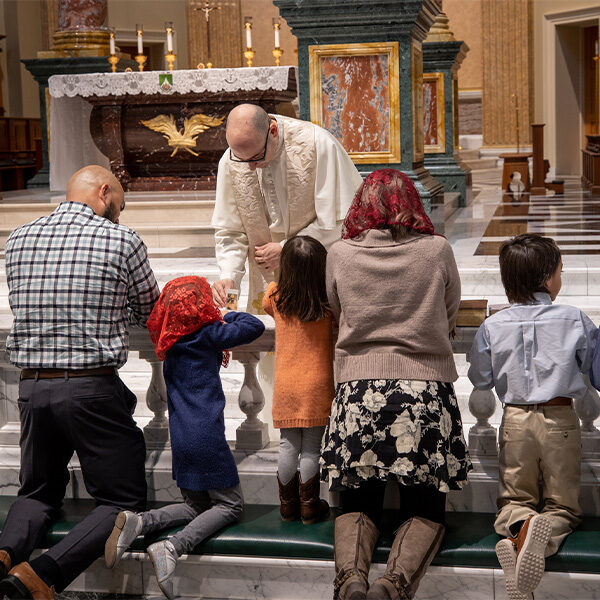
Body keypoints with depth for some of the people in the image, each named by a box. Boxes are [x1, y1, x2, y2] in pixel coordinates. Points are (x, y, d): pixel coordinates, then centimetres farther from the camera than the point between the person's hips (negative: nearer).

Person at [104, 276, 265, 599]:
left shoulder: (170, 340, 10)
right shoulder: (208, 333, -8)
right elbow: (256, 326, -6)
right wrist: (229, 316, 9)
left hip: (180, 437, 7)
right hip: (207, 437, -7)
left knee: (196, 505, 19)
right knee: (230, 506, 4)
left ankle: (138, 521, -5)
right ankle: (171, 549, -17)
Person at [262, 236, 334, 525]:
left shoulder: (275, 297, -4)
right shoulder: (329, 304, -12)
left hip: (285, 386, 2)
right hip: (317, 386, -2)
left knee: (288, 445, 12)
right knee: (311, 448, 7)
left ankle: (288, 505, 21)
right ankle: (309, 506, 17)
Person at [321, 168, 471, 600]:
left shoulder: (340, 255, 3)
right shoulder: (438, 251, 2)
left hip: (358, 390, 1)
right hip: (427, 390, -1)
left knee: (358, 503, 13)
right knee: (426, 507, 10)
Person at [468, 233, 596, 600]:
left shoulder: (493, 327, -4)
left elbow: (480, 380, 6)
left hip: (515, 419, 1)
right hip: (560, 419, -1)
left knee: (514, 498, 15)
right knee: (564, 504, 10)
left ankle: (518, 528, -22)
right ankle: (547, 531, -26)